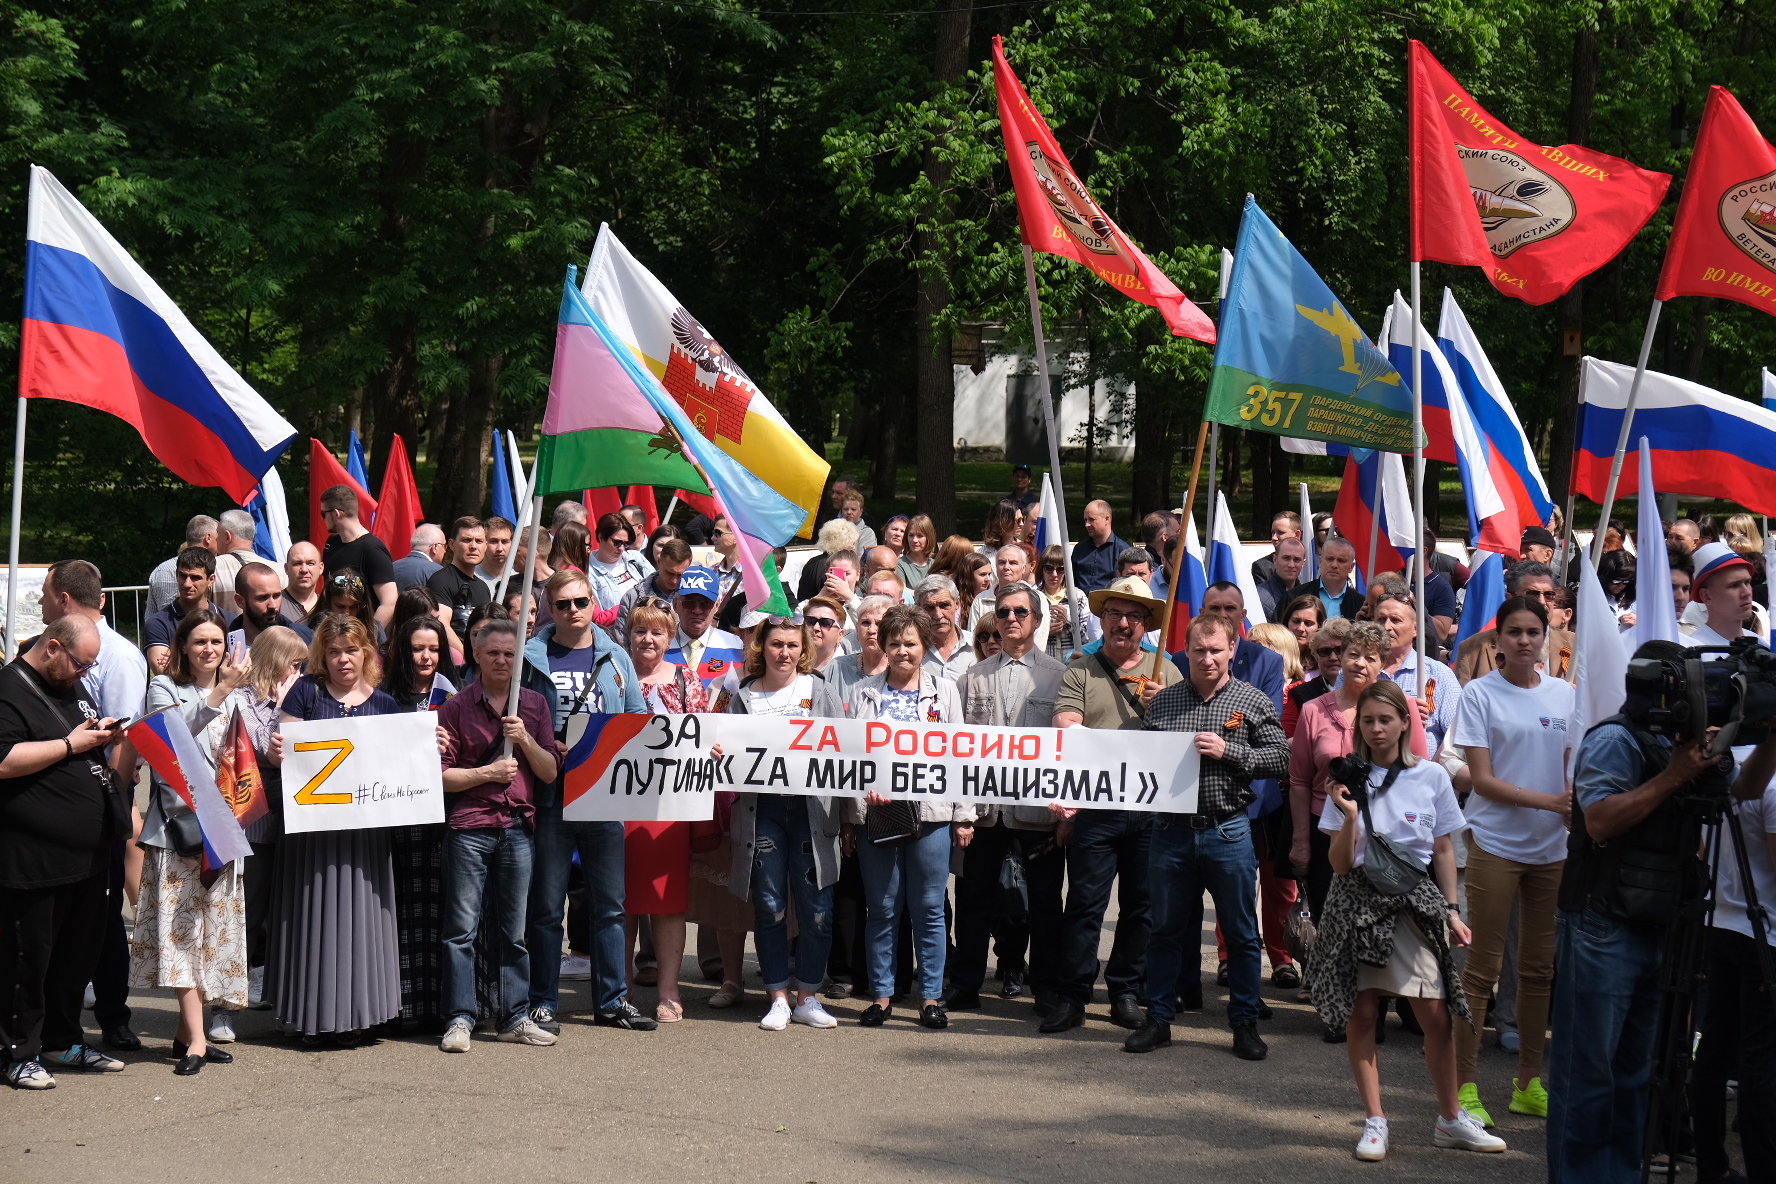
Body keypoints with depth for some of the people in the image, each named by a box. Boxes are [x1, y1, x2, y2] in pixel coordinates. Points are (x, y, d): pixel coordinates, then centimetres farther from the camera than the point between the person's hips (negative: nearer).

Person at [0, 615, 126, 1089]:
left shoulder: (70, 688, 18)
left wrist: (105, 735, 11)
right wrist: (70, 744, -18)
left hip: (87, 852, 9)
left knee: (79, 953, 15)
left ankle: (64, 1041, 27)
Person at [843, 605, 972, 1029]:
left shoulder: (944, 691, 10)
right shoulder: (863, 692, 9)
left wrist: (964, 816, 4)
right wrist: (850, 816, 4)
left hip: (931, 813, 0)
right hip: (875, 811, 0)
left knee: (929, 908, 2)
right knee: (882, 908, 4)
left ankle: (931, 995, 9)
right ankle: (882, 994, 12)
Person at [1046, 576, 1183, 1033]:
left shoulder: (1165, 673, 13)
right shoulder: (1079, 672, 6)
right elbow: (1065, 734, -4)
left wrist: (1160, 706, -9)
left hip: (1151, 807, 2)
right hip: (1094, 806, -2)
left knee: (1142, 904, 7)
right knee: (1084, 902, -3)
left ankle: (1126, 993, 16)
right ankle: (1072, 997, 2)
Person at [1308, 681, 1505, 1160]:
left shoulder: (1430, 775, 2)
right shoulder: (1350, 779, 1)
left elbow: (1443, 850, 10)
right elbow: (1340, 864, 0)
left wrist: (1452, 910, 5)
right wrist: (1349, 817, -16)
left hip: (1415, 900, 0)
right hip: (1359, 900, 0)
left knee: (1436, 1013, -4)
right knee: (1361, 1013, -1)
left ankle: (1450, 1119, 11)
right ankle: (1374, 1121, 7)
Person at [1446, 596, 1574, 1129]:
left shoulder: (1564, 695, 8)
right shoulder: (1479, 694, -5)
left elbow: (1574, 770, 12)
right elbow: (1482, 779, -10)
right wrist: (1549, 801, -19)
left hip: (1552, 846, 4)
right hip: (1495, 844, -4)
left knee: (1539, 968, 10)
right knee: (1482, 968, -3)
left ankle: (1529, 1083, 19)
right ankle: (1464, 1086, 2)